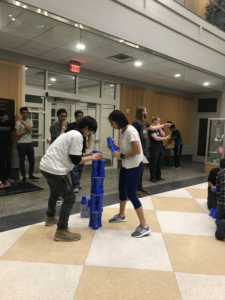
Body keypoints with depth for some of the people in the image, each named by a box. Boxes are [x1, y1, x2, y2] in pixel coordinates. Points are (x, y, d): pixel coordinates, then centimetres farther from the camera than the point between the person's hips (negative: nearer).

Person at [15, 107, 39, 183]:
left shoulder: (30, 121, 8)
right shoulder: (18, 122, -6)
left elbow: (30, 130, -9)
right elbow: (18, 134, -13)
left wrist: (24, 122, -11)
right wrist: (26, 130, -8)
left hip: (29, 143, 4)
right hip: (21, 144, -4)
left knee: (32, 160, 9)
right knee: (22, 161, 4)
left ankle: (31, 175, 25)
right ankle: (24, 177, 15)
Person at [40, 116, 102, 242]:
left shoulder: (72, 133, 16)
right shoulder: (77, 136, -15)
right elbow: (75, 160, -15)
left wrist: (84, 154, 18)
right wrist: (92, 157, -3)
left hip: (46, 166, 11)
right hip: (55, 169, -11)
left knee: (55, 192, 31)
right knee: (70, 198, -3)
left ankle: (51, 217, 52)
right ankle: (62, 232, 2)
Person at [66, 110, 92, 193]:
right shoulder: (71, 126, -6)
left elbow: (89, 135, 22)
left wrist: (89, 144, 10)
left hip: (82, 149, 5)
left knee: (80, 167, 14)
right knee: (74, 168, -7)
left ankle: (77, 182, 32)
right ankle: (76, 186, -5)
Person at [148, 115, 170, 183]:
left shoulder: (159, 127, 13)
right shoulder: (151, 128, -11)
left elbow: (163, 135, -1)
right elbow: (156, 138, -18)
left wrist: (159, 128, -9)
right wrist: (165, 138, -8)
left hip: (160, 148, 7)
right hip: (154, 148, -7)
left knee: (160, 163, 11)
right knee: (153, 163, -1)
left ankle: (158, 176, 22)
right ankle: (152, 177, 8)